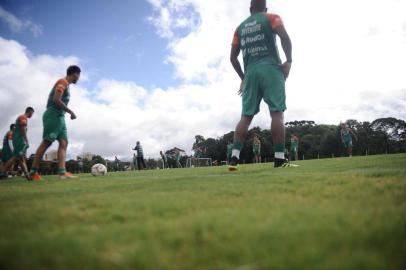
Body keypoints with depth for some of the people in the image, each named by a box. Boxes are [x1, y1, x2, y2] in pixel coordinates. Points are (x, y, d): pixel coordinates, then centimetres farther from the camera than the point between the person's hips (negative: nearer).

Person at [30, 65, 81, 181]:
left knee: (64, 143, -3)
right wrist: (71, 112, -12)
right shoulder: (63, 82, -6)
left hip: (60, 117, 10)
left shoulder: (66, 85, 22)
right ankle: (33, 172, -3)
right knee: (46, 143, -9)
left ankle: (62, 172, -12)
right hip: (54, 115, -10)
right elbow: (56, 100, -18)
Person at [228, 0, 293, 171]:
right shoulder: (272, 18, 11)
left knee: (246, 116, 1)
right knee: (277, 112, -6)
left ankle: (234, 158, -9)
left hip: (250, 73, 4)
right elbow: (285, 37, -10)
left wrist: (243, 77, 23)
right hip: (270, 69, -3)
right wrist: (288, 61, -2)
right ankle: (280, 159, -12)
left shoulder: (240, 27, 21)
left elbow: (233, 58, 16)